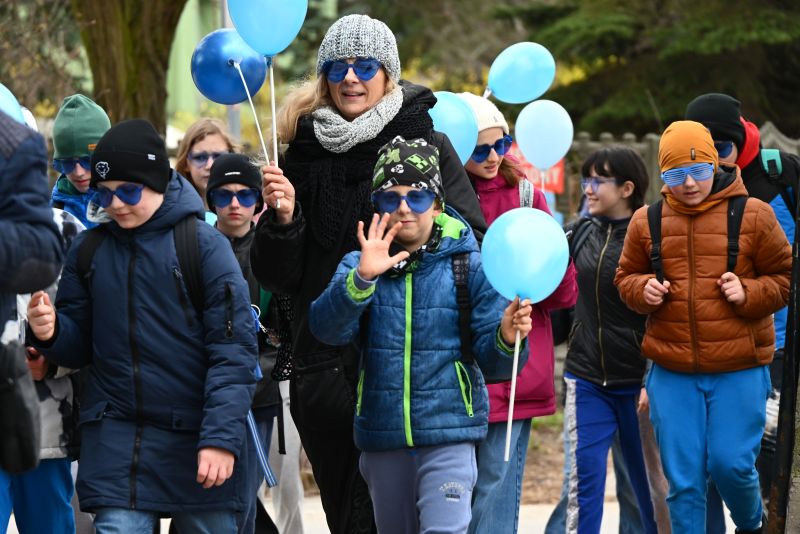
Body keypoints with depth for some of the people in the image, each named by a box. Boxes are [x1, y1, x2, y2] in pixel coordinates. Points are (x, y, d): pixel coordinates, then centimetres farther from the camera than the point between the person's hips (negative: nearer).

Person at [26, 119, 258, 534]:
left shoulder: (204, 244, -5)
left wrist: (221, 437, -16)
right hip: (116, 439, 2)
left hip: (196, 439, -2)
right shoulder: (88, 250, 7)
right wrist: (50, 332, -10)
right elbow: (79, 345, 13)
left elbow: (234, 348, -9)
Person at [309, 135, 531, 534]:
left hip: (448, 432, -3)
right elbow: (326, 328, -15)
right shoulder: (359, 265, 3)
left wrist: (506, 338, -27)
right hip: (382, 437, 3)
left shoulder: (468, 264, -1)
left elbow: (491, 360, -5)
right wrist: (362, 278, -30)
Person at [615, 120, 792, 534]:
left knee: (730, 464, -4)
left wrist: (748, 293, -13)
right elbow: (625, 278, 17)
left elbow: (784, 277, 5)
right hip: (672, 374, 2)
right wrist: (643, 289, -5)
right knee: (682, 479, 3)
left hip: (739, 370, -2)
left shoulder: (752, 216, -2)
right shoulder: (647, 221, 5)